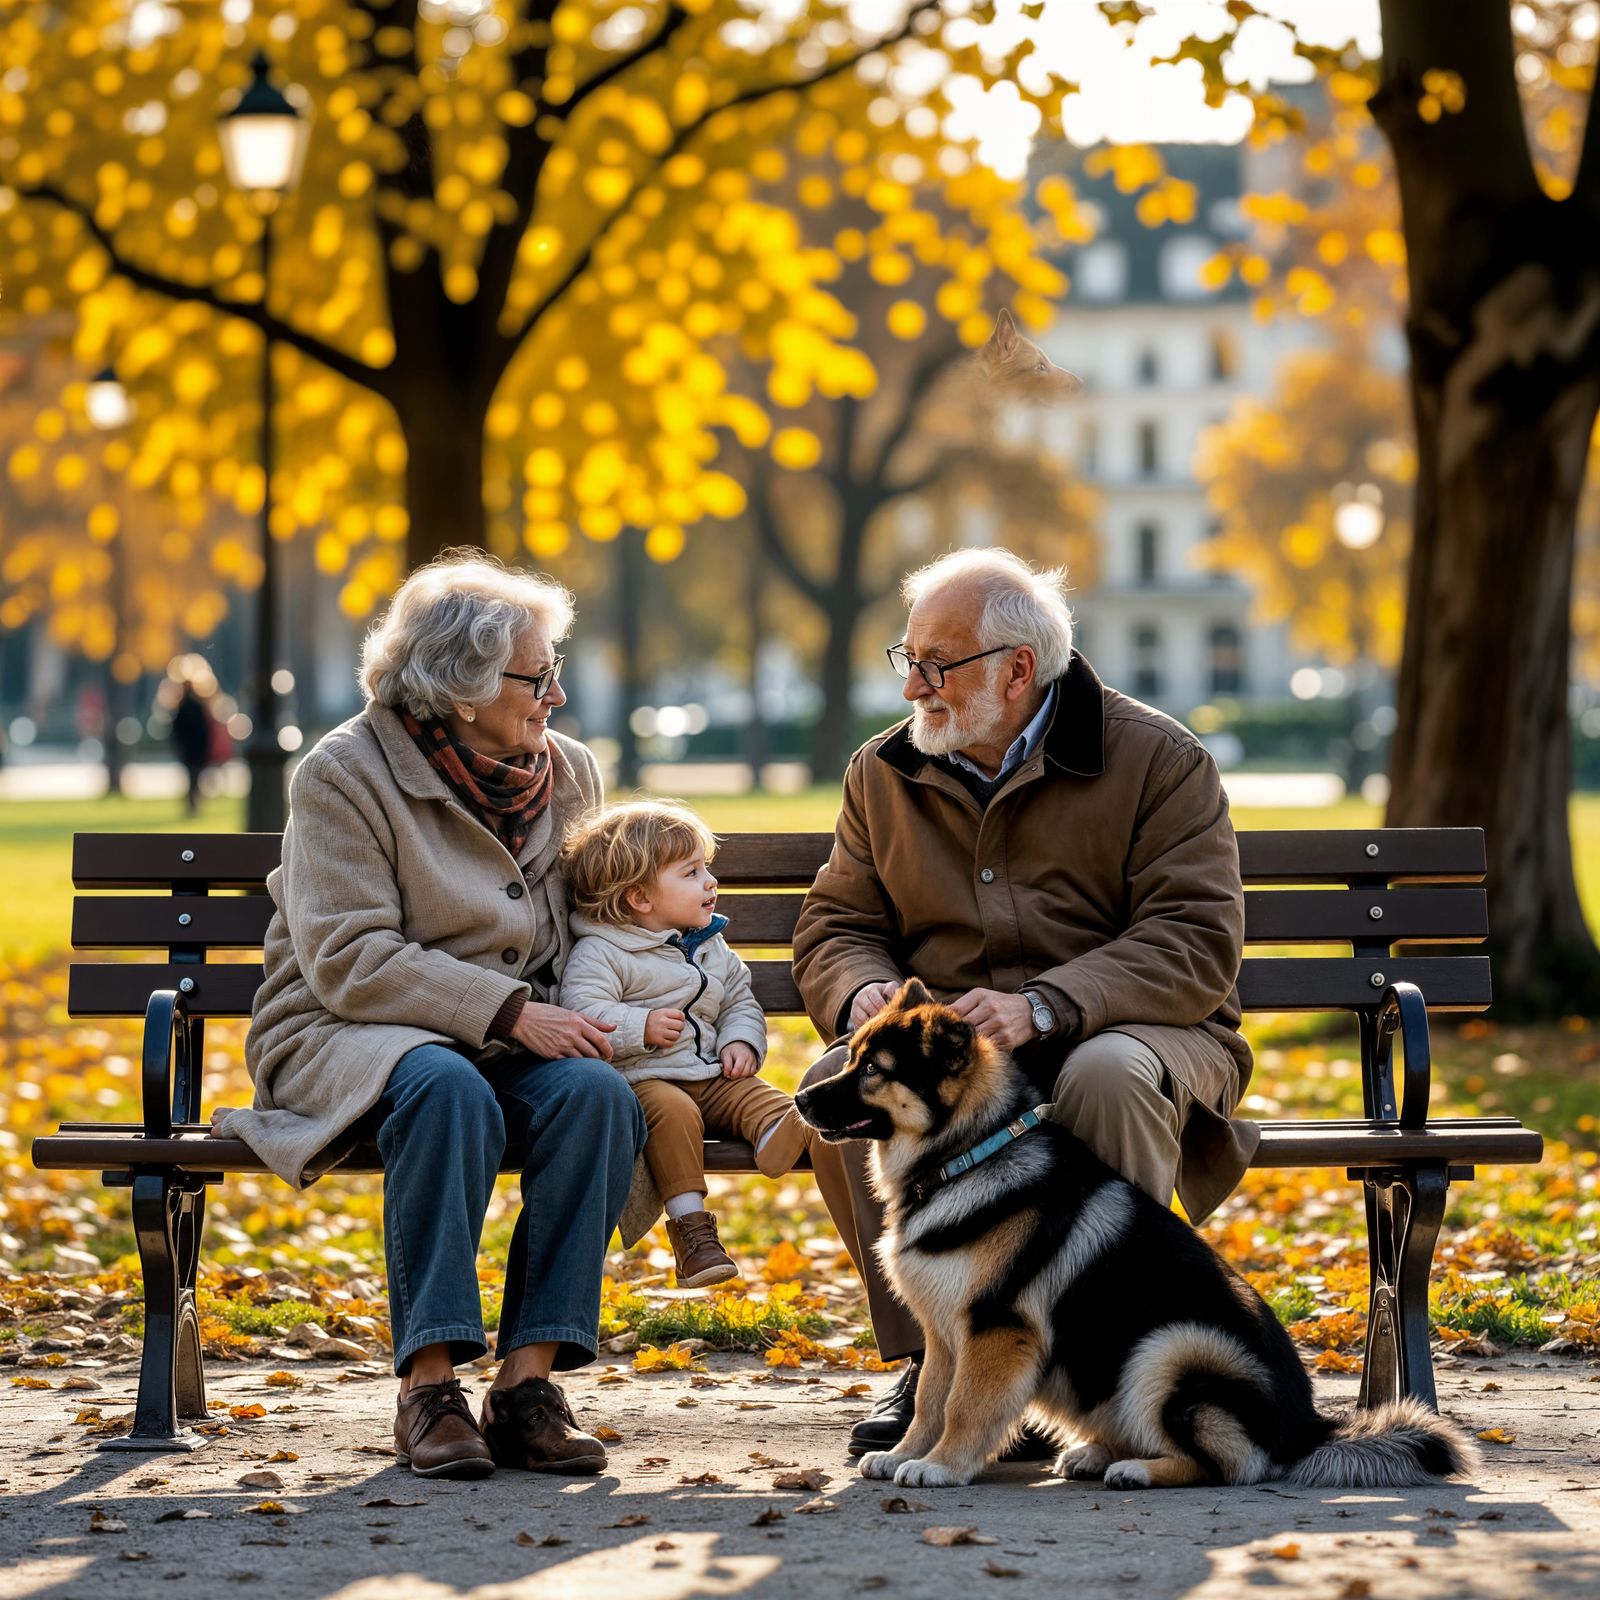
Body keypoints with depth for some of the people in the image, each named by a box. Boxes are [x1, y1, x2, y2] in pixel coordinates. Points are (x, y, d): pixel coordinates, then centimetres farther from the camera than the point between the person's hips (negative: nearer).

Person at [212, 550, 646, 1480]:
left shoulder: (570, 775, 10)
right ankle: (430, 1386, -33)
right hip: (347, 1035, -5)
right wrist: (508, 1011, -23)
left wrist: (585, 1017, -2)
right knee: (449, 1089, -38)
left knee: (597, 1093, -29)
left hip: (515, 1040, 5)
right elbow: (350, 962, -15)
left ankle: (529, 1381, -28)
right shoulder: (346, 775, -7)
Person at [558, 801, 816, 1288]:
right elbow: (581, 1011, -18)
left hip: (712, 1077, 6)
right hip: (641, 1079, -6)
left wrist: (742, 1042, 2)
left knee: (766, 1101, -22)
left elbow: (740, 1001, 24)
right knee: (674, 1111, -36)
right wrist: (641, 1028, -29)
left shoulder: (711, 945, 17)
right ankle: (690, 1225, -36)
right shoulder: (600, 952, -6)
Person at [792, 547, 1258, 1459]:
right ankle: (931, 1363, -18)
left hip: (1124, 1033, -3)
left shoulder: (1159, 761, -5)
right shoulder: (884, 774, 10)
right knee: (840, 1085, -28)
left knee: (1107, 1076, -39)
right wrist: (864, 993, -14)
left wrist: (1044, 1006, -28)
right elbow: (835, 928, 12)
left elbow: (1195, 944, -14)